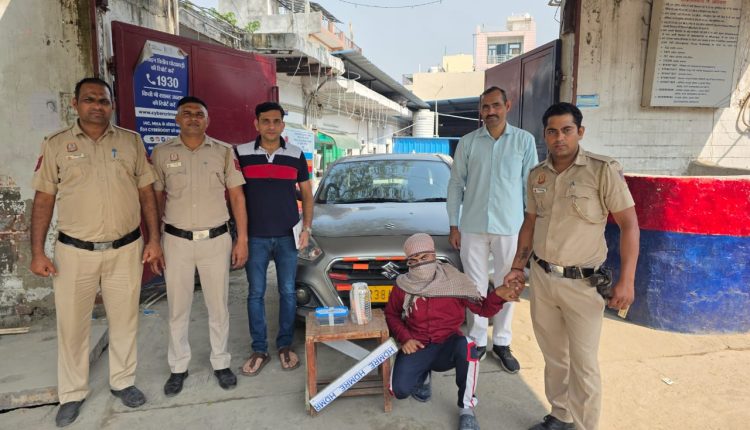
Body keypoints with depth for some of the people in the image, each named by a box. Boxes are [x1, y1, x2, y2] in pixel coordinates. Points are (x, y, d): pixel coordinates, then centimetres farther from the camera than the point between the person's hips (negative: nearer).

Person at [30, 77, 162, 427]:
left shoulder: (131, 142, 3)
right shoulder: (56, 144, 1)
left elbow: (146, 194, 5)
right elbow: (43, 200, 3)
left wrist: (154, 239, 1)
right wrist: (37, 252, -2)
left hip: (126, 249, 1)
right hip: (74, 252, 0)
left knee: (124, 320, 12)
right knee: (71, 324, 10)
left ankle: (123, 381, 31)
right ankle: (72, 394, 29)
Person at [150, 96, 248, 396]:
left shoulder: (224, 152, 1)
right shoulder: (161, 153, 2)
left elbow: (237, 196, 2)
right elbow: (157, 197, 7)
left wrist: (242, 239, -2)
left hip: (216, 239, 0)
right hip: (177, 240, 1)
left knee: (218, 306, 9)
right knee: (178, 308, 10)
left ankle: (221, 363, 27)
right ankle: (178, 367, 27)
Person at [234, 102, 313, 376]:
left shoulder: (296, 155, 2)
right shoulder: (241, 154, -1)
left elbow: (307, 194, 9)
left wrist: (307, 227, -1)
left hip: (287, 237, 1)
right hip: (255, 237, 0)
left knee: (288, 292, 8)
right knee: (255, 294, 6)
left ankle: (285, 346, 24)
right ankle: (259, 350, 19)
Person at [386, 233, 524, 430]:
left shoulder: (454, 281, -6)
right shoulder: (403, 287, -2)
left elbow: (483, 309, -2)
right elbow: (391, 315, 12)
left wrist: (498, 296, -25)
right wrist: (404, 338, -6)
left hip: (448, 347, -1)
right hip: (417, 347, 2)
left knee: (466, 345, -37)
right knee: (399, 390, -22)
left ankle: (466, 408, -15)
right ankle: (423, 376, 18)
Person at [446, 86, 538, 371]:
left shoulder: (524, 141, 1)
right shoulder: (467, 143, 2)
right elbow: (456, 184, 5)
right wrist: (453, 225, 2)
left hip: (510, 227, 0)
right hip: (473, 227, 1)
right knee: (476, 286, 9)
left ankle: (502, 343, 24)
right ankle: (478, 341, 23)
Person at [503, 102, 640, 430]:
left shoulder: (603, 170, -10)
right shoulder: (537, 175, 5)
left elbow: (629, 224, -9)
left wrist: (626, 280, -14)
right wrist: (517, 267, 12)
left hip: (582, 283, -5)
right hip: (541, 278, 5)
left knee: (583, 363, 5)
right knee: (554, 356, 17)